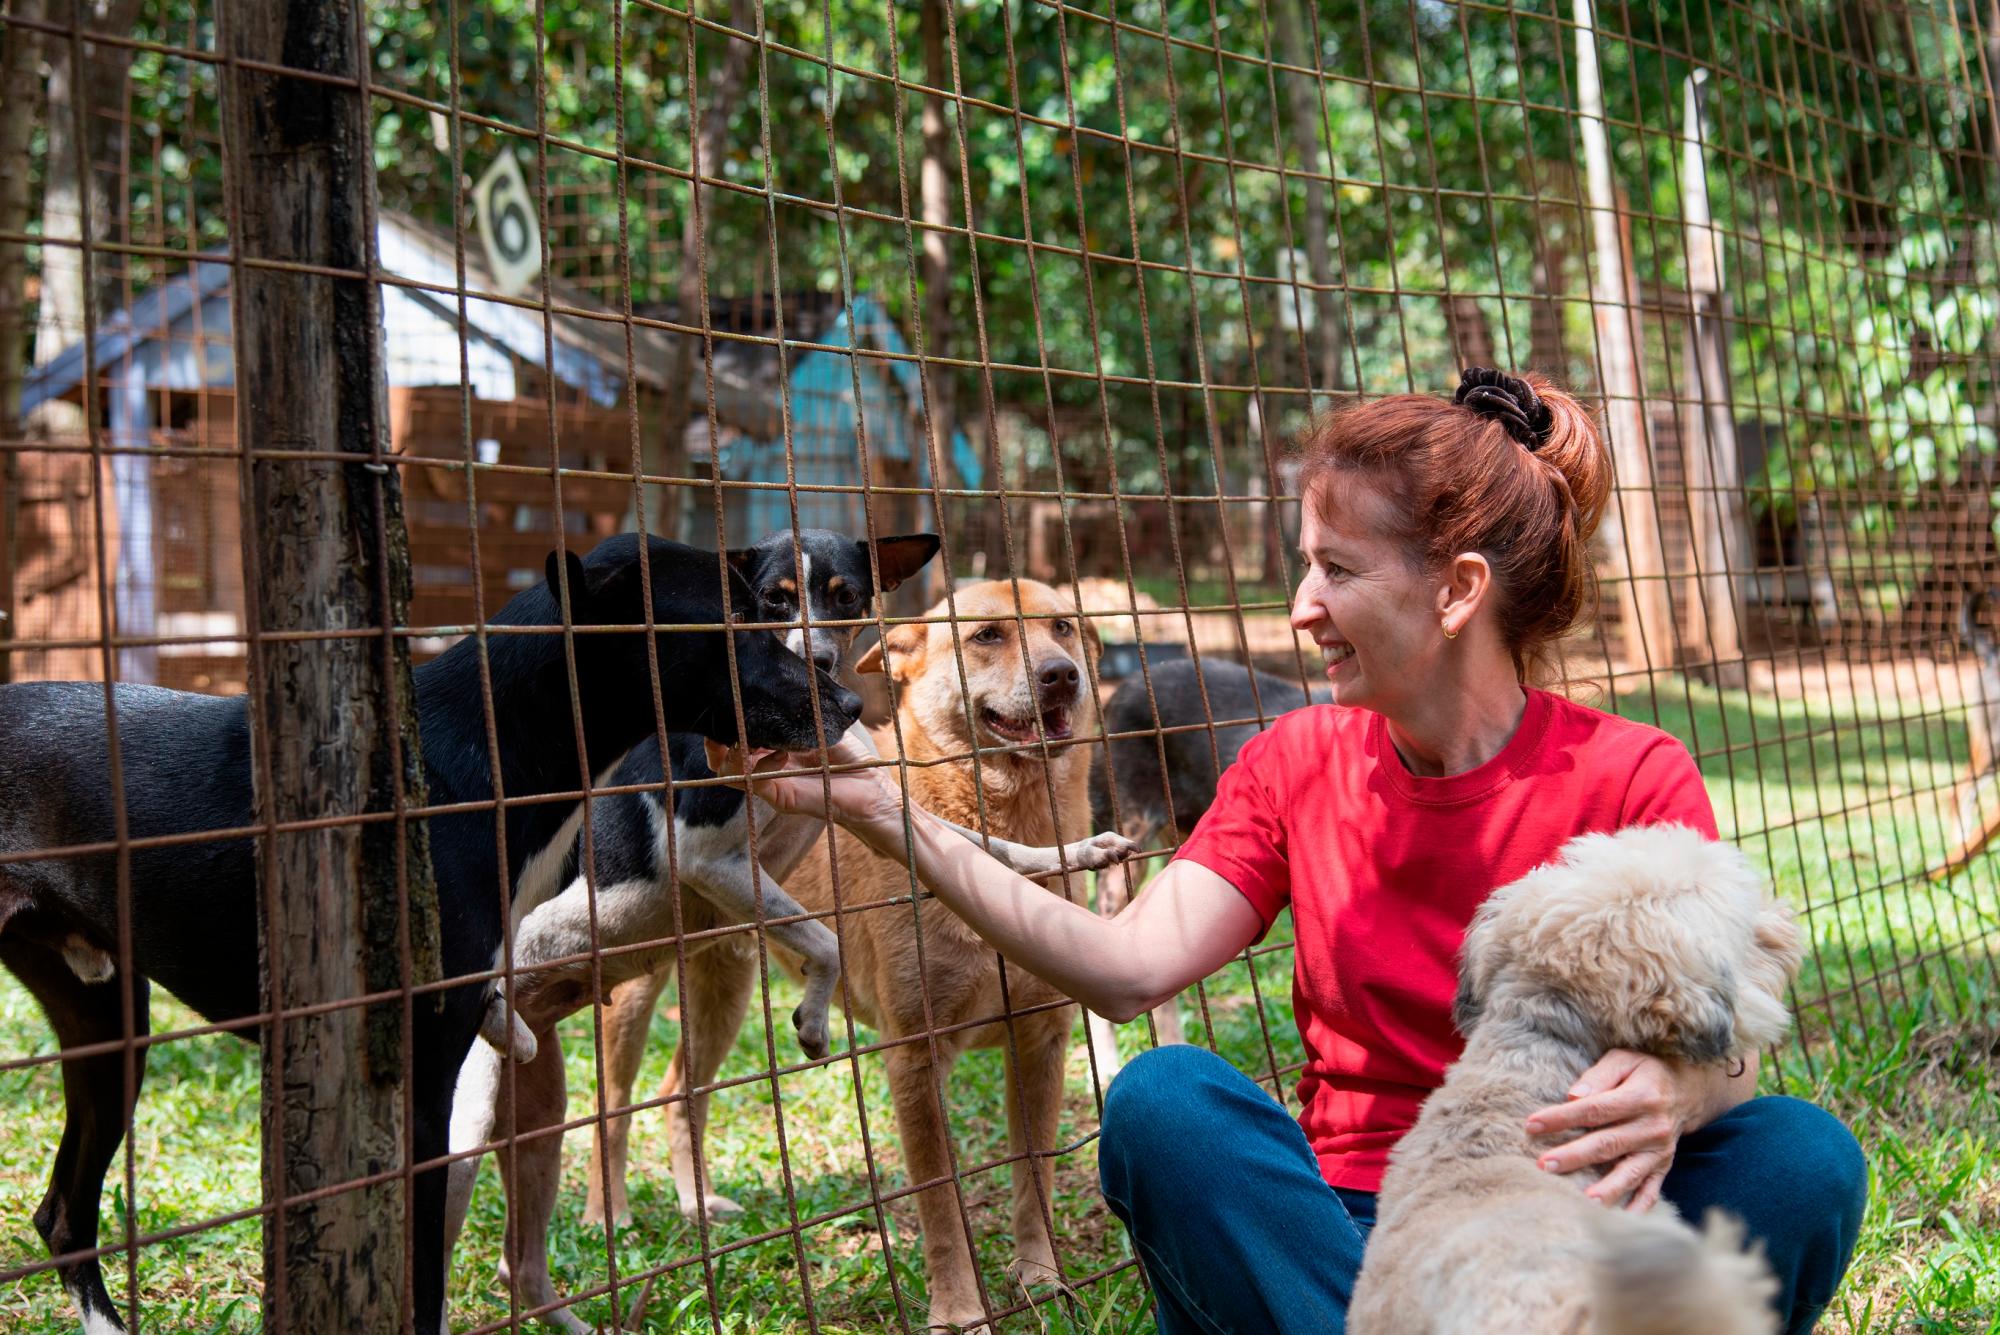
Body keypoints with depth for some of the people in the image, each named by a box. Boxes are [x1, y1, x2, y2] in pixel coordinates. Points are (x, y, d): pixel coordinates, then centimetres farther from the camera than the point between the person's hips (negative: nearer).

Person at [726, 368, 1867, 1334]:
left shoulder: (1633, 779, -4)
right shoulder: (1296, 767, 6)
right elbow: (1132, 967, -6)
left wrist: (1669, 1093, -38)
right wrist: (887, 814, -11)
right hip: (1344, 1237, 2)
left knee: (1800, 1156, -29)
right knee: (1166, 1100, -27)